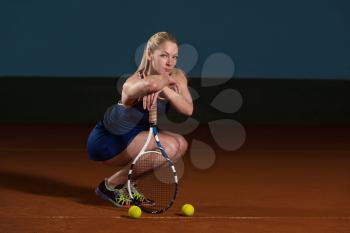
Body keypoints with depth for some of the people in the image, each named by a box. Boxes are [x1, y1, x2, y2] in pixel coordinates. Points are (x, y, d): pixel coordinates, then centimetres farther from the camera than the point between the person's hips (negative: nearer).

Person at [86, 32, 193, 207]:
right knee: (169, 146, -23)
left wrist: (165, 89, -40)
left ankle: (126, 184, 9)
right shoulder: (133, 84, -33)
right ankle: (111, 185, -8)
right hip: (105, 140, -8)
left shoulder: (177, 76, -9)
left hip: (134, 134, 8)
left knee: (181, 144, -5)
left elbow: (188, 109, -24)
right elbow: (151, 84, -58)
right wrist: (167, 80, -36)